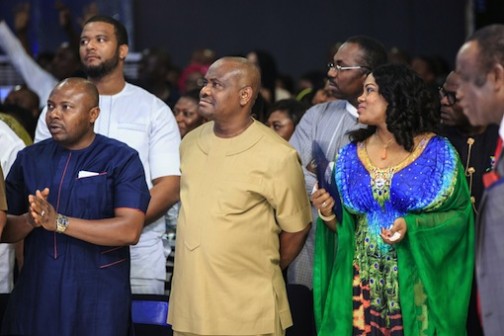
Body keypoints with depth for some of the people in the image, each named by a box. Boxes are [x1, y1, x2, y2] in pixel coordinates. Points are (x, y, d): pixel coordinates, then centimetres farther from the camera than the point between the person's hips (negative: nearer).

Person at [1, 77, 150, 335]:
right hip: (36, 295, 3)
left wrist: (58, 222, -21)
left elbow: (130, 231, -16)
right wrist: (30, 221, -17)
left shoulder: (121, 159, -4)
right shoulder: (29, 158, 8)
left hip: (97, 298, -3)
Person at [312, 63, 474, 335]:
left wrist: (411, 225, -18)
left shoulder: (436, 152, -5)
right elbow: (345, 227, 11)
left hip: (416, 283, -3)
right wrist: (329, 215, -10)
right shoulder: (351, 156, 6)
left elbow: (459, 214, -6)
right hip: (363, 284, 3)